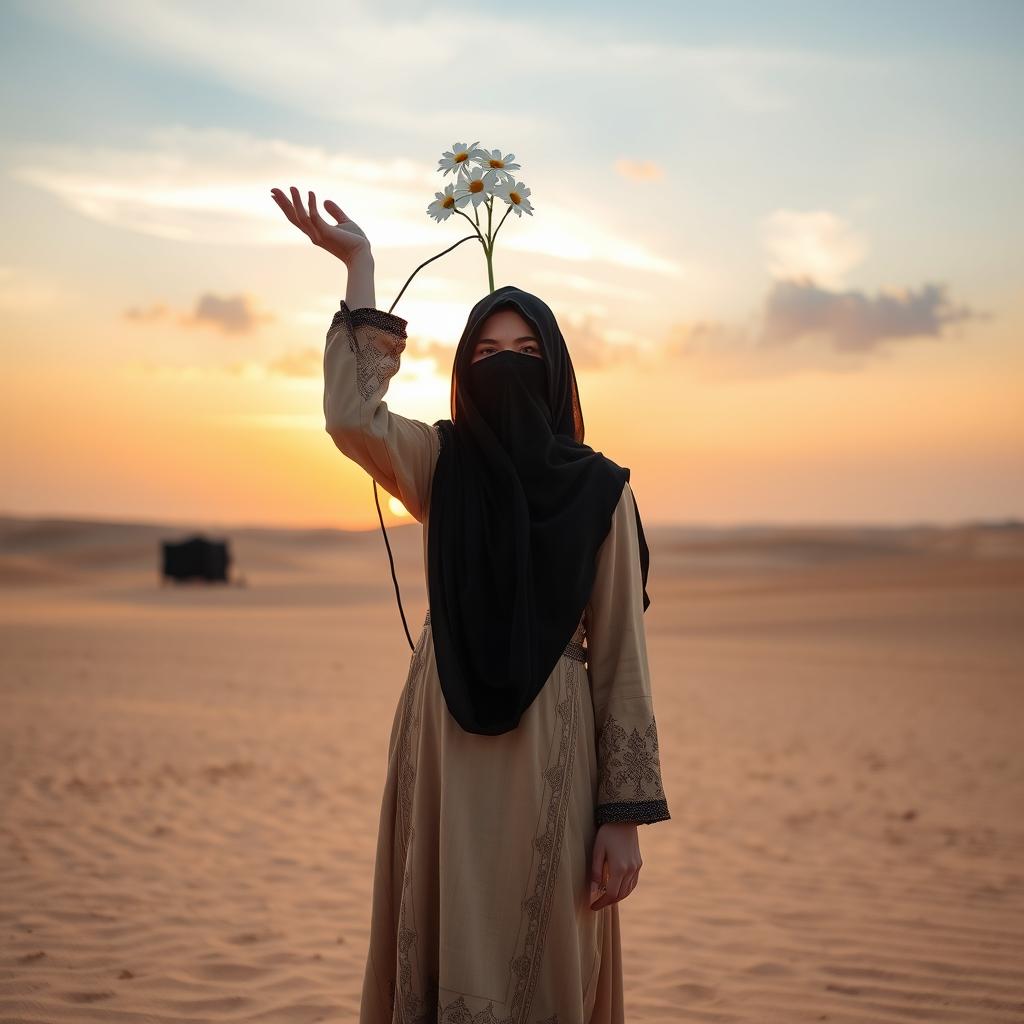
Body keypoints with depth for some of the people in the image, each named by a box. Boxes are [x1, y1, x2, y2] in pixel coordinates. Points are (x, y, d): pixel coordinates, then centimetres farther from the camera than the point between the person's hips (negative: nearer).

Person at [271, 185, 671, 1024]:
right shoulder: (440, 463, 5)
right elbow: (353, 418, -17)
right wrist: (361, 271, -12)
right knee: (444, 954, 6)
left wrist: (626, 814, -5)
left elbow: (622, 656, 0)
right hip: (445, 736, 1)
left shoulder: (600, 490, 2)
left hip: (550, 744, -1)